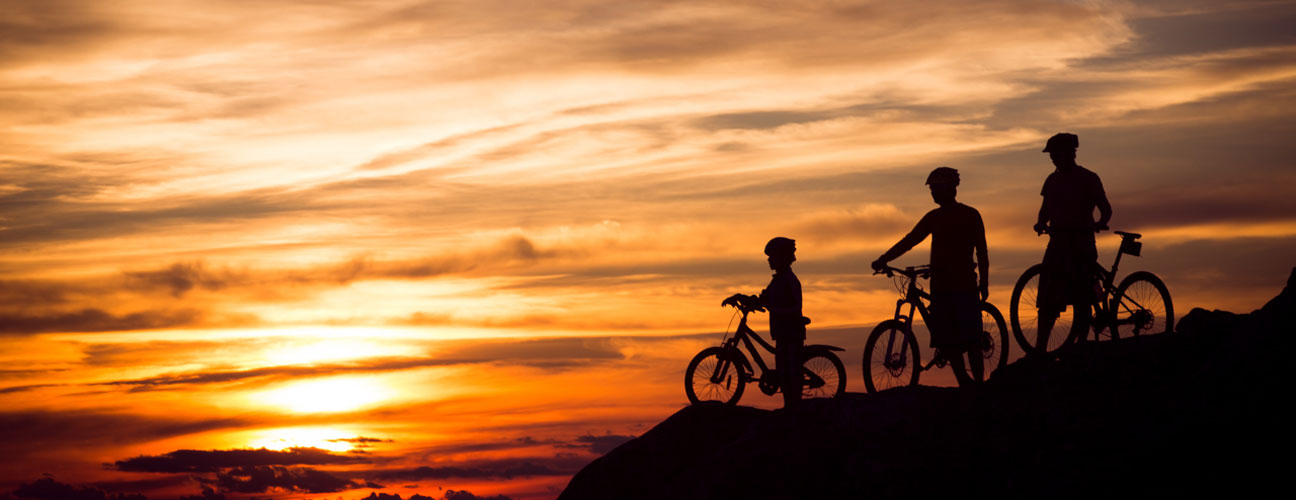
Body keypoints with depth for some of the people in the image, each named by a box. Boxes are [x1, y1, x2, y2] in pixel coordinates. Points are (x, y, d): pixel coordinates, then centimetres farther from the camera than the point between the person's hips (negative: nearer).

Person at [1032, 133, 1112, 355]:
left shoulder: (1088, 178, -1)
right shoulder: (1053, 180, 14)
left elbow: (1105, 209, -2)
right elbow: (1046, 209, 19)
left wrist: (1100, 223, -23)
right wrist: (1041, 223, -3)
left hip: (1081, 244, -4)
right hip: (1058, 241, 4)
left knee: (1082, 299, -4)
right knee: (1048, 300, -2)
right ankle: (1040, 348, -2)